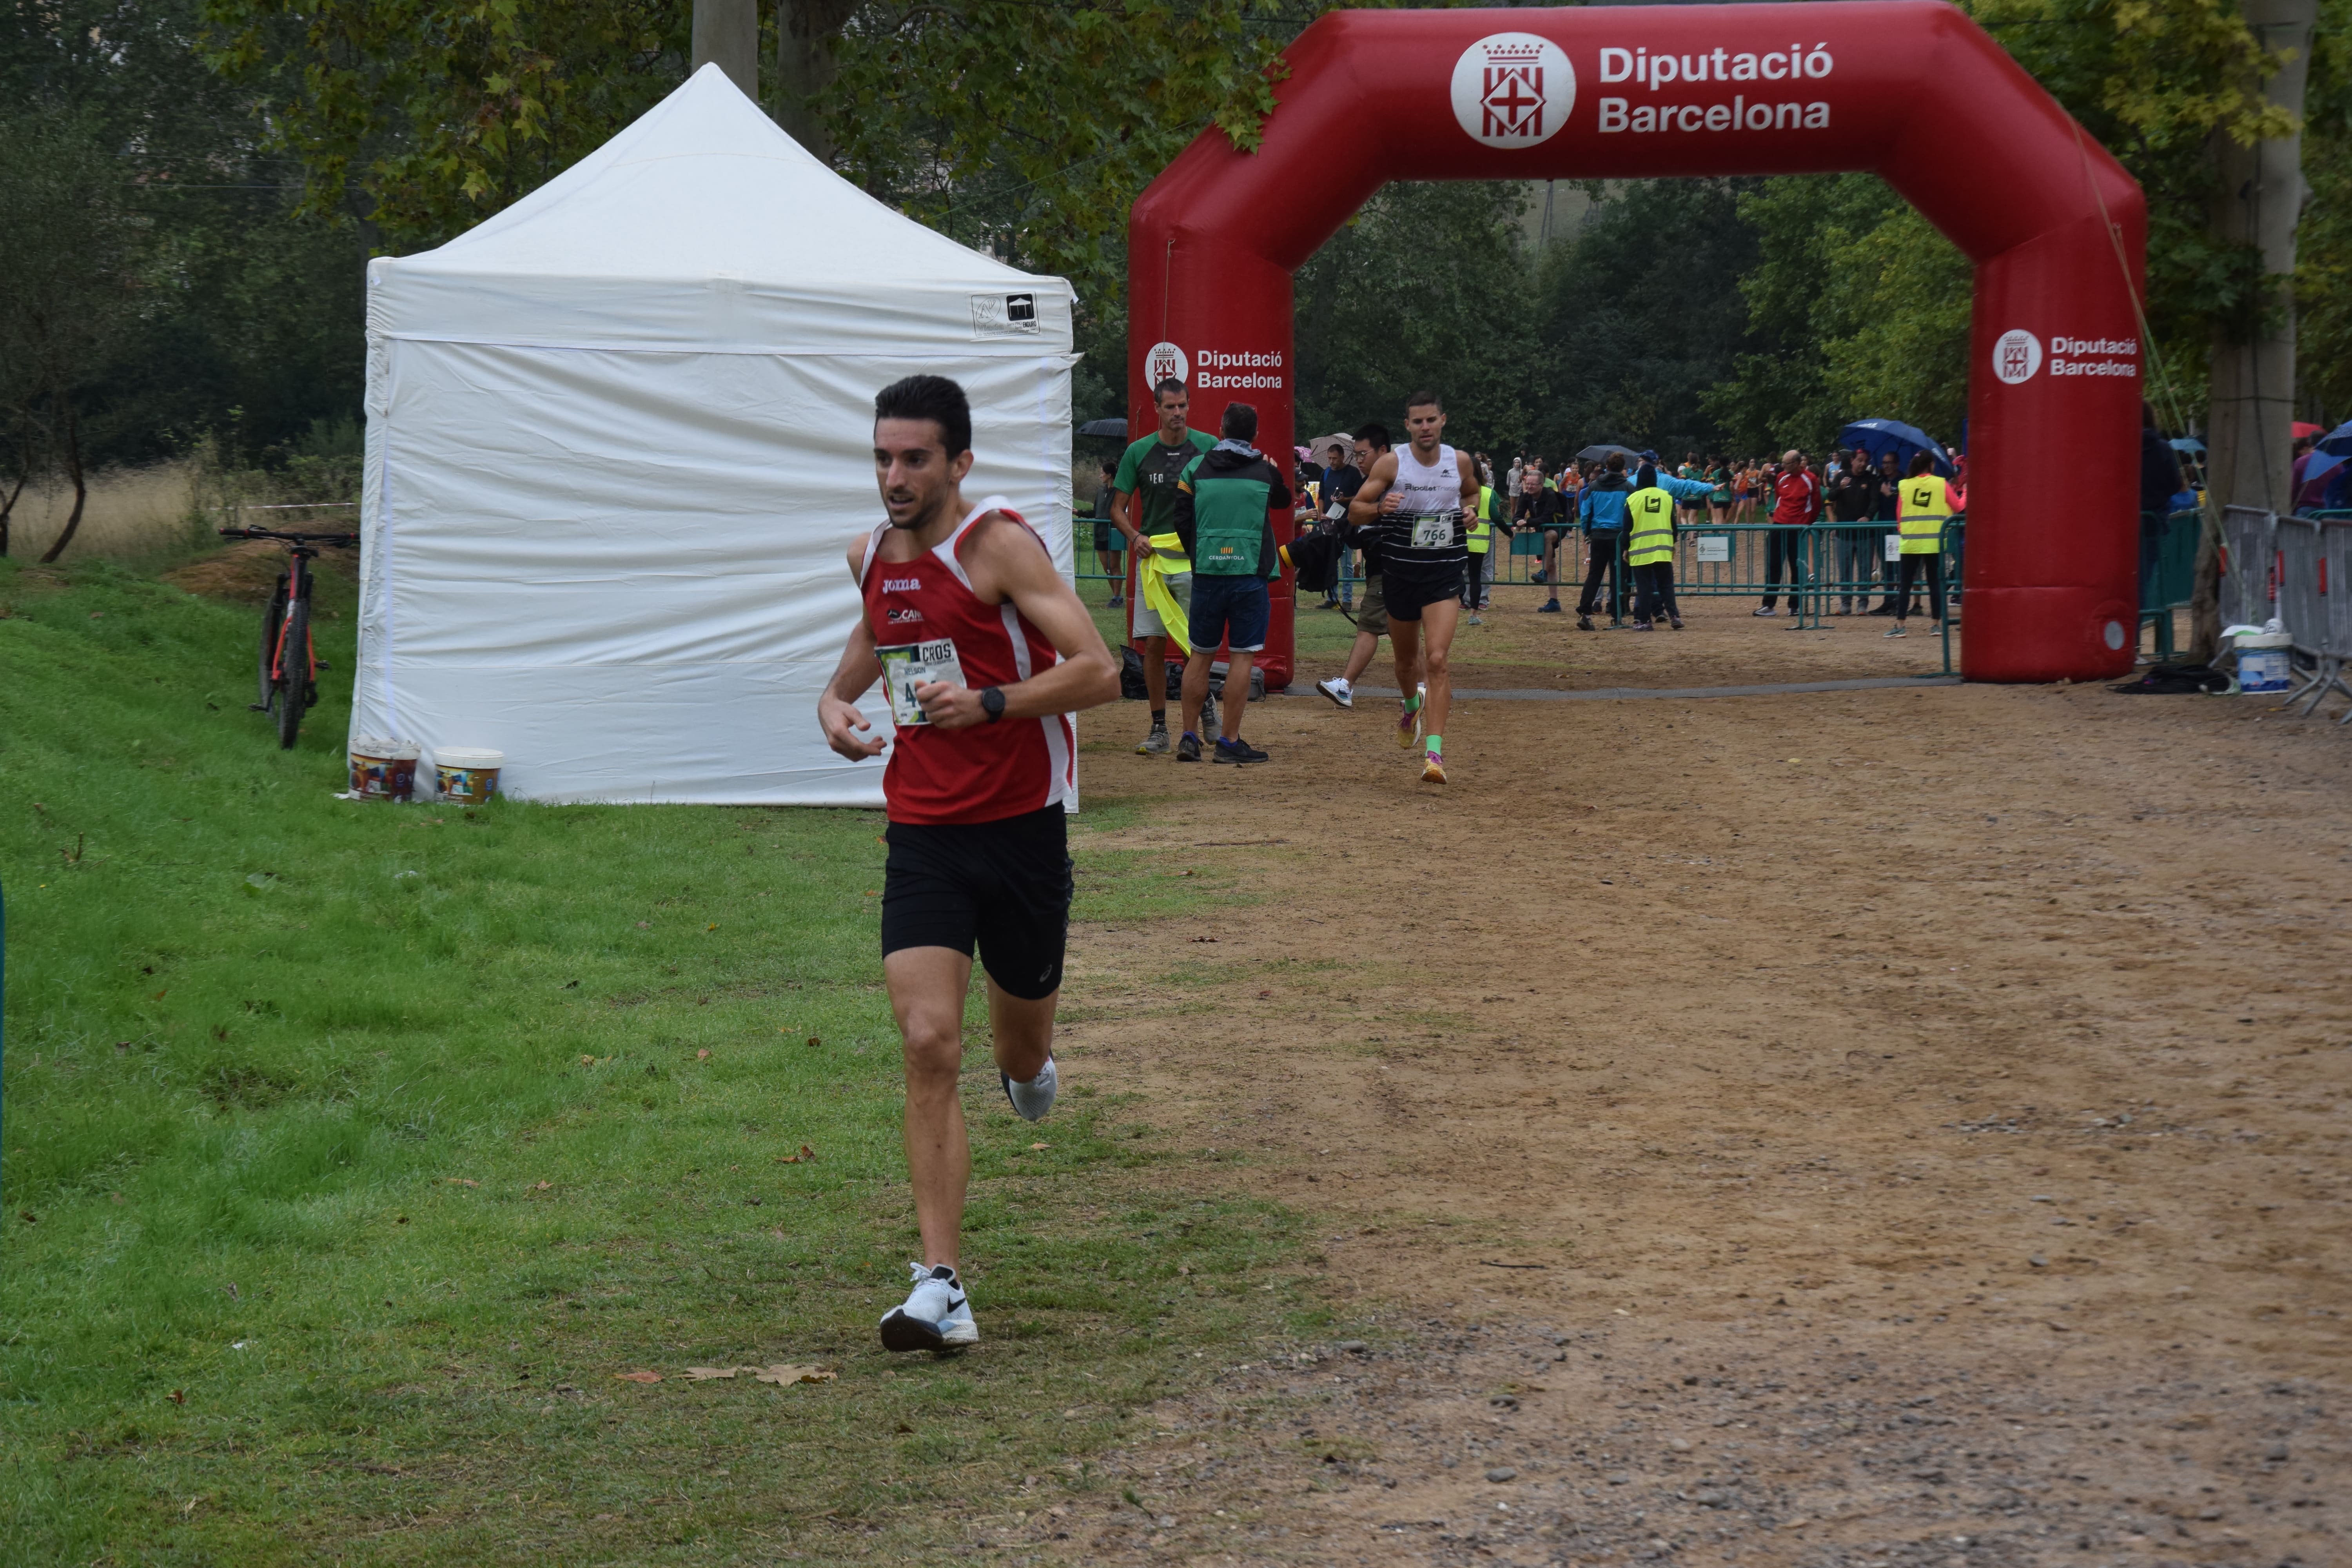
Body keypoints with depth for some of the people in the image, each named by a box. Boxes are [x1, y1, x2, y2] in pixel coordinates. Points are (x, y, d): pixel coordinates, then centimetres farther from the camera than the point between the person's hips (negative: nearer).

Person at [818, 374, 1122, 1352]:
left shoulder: (999, 544, -13)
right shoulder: (871, 555, 6)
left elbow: (1098, 670, -18)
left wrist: (988, 704, -26)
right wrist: (839, 692, 10)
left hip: (1022, 826, -3)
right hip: (922, 832, 3)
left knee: (1021, 1045, 14)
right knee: (928, 1047, -13)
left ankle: (1026, 1059, 56)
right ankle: (940, 1287, -16)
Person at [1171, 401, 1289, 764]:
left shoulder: (1196, 468, 3)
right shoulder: (1265, 470, 1)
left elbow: (1181, 521, 3)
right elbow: (1284, 500, 22)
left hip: (1207, 572, 2)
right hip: (1251, 574, -2)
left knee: (1200, 655, 11)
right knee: (1242, 656, 1)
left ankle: (1190, 736, 12)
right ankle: (1229, 741, -1)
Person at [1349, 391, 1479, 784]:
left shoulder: (1460, 462, 0)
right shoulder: (1391, 464, -7)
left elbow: (1472, 492, 22)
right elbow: (1355, 509, -4)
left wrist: (1469, 509, -1)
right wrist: (1380, 508, -25)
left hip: (1445, 574, -1)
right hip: (1400, 571, 1)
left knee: (1437, 660, -17)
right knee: (1406, 660, 18)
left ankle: (1434, 752, -19)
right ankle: (1413, 705, 54)